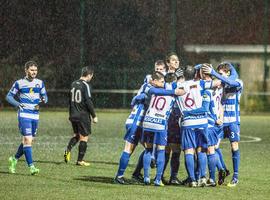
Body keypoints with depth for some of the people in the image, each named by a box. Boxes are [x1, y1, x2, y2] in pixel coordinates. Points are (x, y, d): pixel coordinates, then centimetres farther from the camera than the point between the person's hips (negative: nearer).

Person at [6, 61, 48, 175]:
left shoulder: (40, 83, 9)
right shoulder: (19, 83, -1)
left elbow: (44, 96, 16)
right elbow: (9, 96, 4)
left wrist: (44, 100, -8)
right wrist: (18, 104, -12)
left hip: (35, 115, 5)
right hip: (24, 115, -5)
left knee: (28, 140, 12)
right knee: (28, 140, -14)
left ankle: (14, 159, 34)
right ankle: (31, 166, -15)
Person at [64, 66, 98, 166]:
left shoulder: (73, 84, 8)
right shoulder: (85, 85, -13)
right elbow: (88, 102, -16)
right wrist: (94, 116, -9)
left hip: (73, 115, 7)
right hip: (83, 116, -7)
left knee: (76, 135, 20)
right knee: (84, 137, 2)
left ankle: (68, 149, -5)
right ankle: (80, 160, 3)